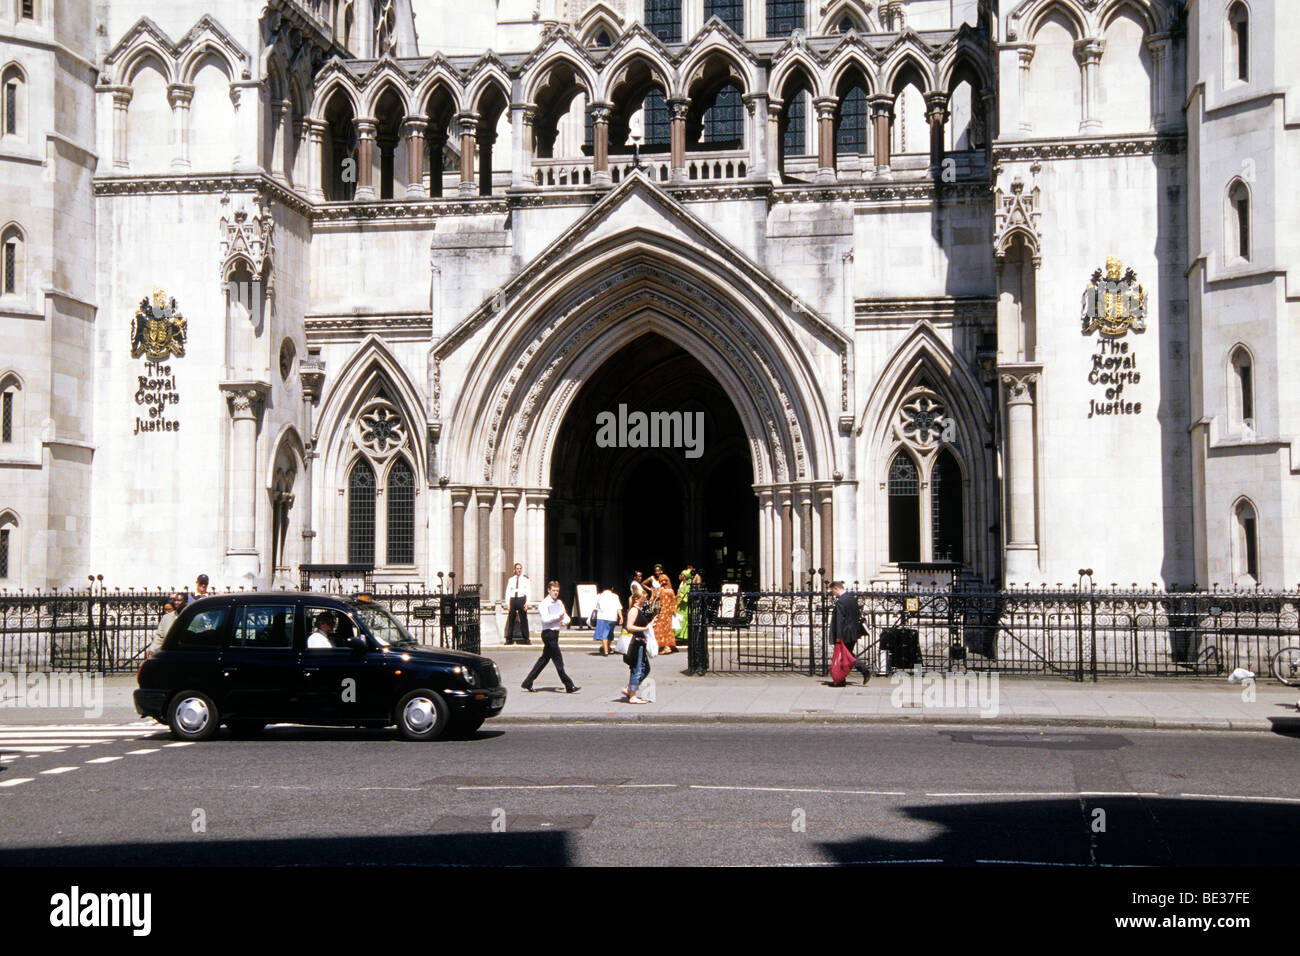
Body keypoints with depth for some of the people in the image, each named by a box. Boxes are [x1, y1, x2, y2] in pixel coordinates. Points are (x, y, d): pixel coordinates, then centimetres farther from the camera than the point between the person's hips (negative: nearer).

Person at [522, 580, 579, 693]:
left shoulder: (559, 603, 16)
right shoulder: (544, 604, -9)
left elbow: (566, 616, 15)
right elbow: (545, 619, -20)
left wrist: (565, 621, -7)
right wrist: (558, 616, -17)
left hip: (555, 633, 9)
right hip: (548, 633, -9)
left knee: (544, 659, 13)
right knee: (558, 661, -6)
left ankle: (527, 683, 21)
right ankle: (569, 686, -4)